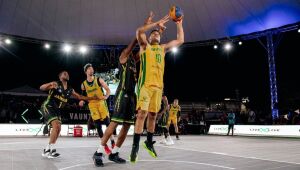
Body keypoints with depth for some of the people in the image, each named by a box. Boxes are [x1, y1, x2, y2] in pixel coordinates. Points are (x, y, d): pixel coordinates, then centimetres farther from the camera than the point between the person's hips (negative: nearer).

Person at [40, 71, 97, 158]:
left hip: (56, 110, 8)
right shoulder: (56, 84, -10)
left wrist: (93, 98, 12)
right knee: (56, 125, -22)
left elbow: (79, 96, 18)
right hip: (48, 107, -8)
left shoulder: (70, 90, 9)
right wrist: (50, 84, -40)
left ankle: (47, 150, 16)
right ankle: (51, 150, -16)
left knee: (58, 129, 4)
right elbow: (41, 88, -18)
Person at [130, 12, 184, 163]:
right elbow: (139, 31, -9)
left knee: (153, 115, 10)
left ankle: (149, 142, 24)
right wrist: (157, 24, -6)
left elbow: (180, 40, 27)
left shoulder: (163, 48, 24)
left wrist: (179, 24, 20)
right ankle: (135, 146, -6)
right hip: (145, 83, -5)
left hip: (158, 85, 5)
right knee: (142, 113, -13)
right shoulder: (145, 45, 11)